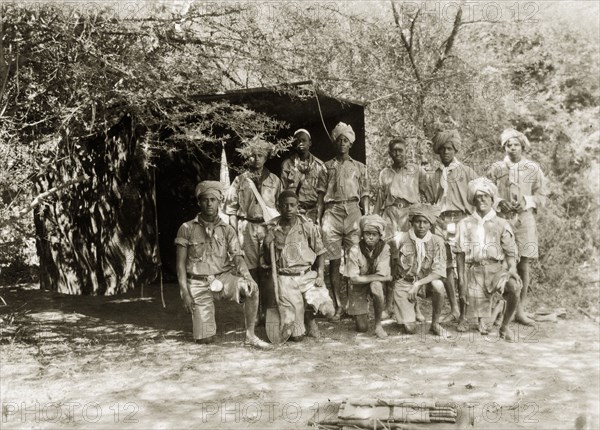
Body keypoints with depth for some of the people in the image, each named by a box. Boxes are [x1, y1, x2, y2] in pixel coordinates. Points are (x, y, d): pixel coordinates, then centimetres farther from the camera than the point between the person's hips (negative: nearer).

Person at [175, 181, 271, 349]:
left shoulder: (227, 230, 3)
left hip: (223, 279, 1)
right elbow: (181, 264, -1)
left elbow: (237, 258, -7)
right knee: (205, 339, -6)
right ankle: (202, 320, 31)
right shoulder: (187, 229, -2)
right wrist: (185, 293, -9)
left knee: (252, 288, -30)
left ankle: (250, 335, -17)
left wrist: (247, 276, -28)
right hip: (199, 284, -1)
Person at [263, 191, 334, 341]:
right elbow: (268, 261, 7)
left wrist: (320, 275, -6)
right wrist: (266, 245, -13)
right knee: (296, 336, -6)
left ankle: (309, 316, 16)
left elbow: (319, 253, 8)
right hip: (286, 279, -1)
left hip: (308, 275, 1)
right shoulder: (272, 228, -1)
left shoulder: (307, 225, -2)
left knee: (328, 310, -19)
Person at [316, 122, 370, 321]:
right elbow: (321, 195, 10)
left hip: (353, 212, 0)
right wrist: (318, 219, 0)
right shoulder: (327, 167, 15)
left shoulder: (359, 167, 17)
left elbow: (365, 196, 13)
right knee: (334, 260, -4)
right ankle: (339, 306, 1)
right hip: (332, 213, 0)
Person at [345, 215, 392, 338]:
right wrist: (378, 277, -20)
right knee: (362, 328, -8)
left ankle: (378, 325, -19)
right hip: (358, 288, -1)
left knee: (376, 286, -38)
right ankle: (358, 314, 30)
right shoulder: (355, 251, -20)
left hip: (376, 283, 1)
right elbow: (354, 278, -21)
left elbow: (382, 274, -21)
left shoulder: (384, 248, -16)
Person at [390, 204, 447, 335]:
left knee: (438, 285, -34)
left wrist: (418, 284, -24)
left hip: (426, 282, 2)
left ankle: (435, 323, -9)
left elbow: (439, 271, -15)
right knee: (410, 329, -13)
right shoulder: (401, 239, -11)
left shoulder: (437, 242, -9)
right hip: (404, 282, -1)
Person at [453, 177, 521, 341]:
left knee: (514, 289, -30)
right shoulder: (465, 224, 10)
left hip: (497, 267, 0)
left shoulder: (501, 224, 8)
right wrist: (461, 277, 1)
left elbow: (510, 252, 5)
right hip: (475, 269, 0)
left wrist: (512, 269, -13)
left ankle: (505, 326, -7)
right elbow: (460, 253, 8)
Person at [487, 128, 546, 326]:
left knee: (523, 266, 1)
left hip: (525, 221, 1)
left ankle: (520, 310, 10)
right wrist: (500, 203, -10)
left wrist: (526, 202, -10)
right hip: (501, 221, -1)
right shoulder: (496, 168, 6)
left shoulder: (533, 168, 7)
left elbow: (541, 196, 8)